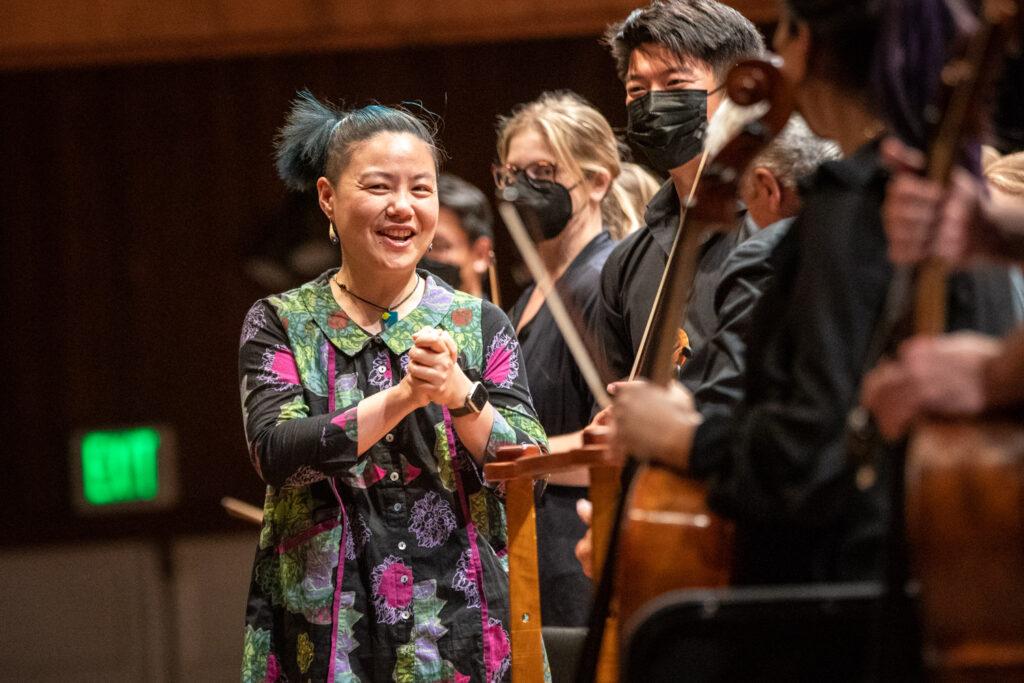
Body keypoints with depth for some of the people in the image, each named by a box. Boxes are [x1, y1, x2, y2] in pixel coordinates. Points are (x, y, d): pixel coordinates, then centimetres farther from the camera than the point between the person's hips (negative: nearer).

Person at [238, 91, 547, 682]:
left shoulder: (479, 325, 6)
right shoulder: (281, 324, 3)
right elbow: (277, 454, -13)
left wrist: (460, 394, -21)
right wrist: (403, 396, -24)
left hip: (462, 630, 1)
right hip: (325, 629, -1)